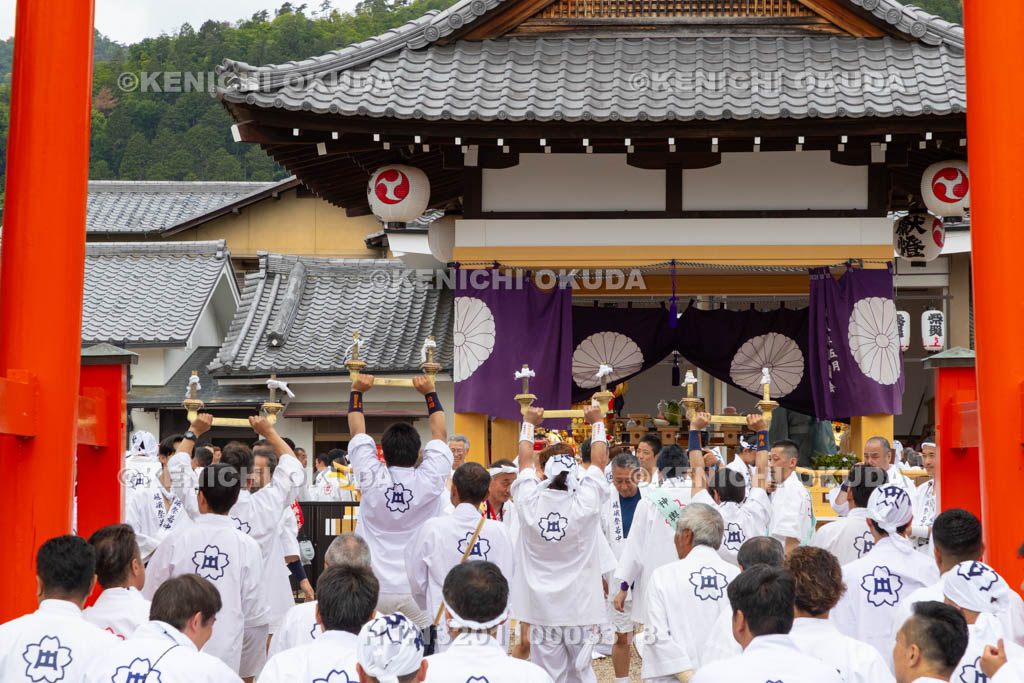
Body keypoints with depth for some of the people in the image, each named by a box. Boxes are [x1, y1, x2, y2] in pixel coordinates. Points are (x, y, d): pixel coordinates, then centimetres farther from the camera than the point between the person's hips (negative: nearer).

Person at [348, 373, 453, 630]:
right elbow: (440, 434, 10)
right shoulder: (430, 481, -5)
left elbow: (357, 433, 11)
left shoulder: (372, 481, -5)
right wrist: (430, 392, 20)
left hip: (374, 590, 0)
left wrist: (357, 391, 22)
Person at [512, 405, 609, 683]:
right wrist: (597, 422, 20)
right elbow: (598, 459, 5)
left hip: (541, 608, 1)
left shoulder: (529, 503, -9)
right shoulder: (585, 504, -12)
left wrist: (529, 423, 25)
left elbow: (525, 458, 10)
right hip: (580, 607, -1)